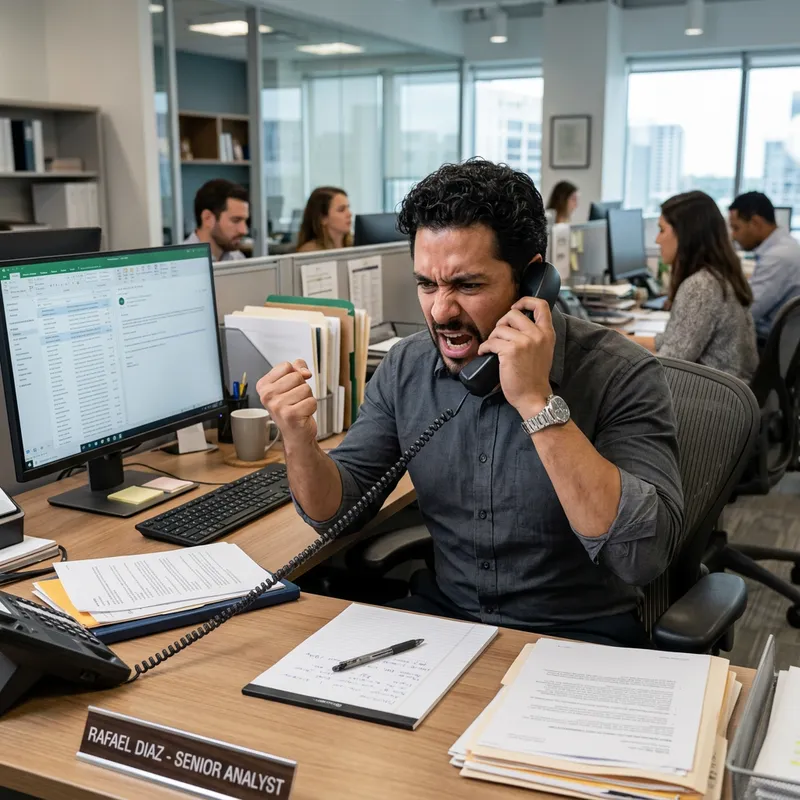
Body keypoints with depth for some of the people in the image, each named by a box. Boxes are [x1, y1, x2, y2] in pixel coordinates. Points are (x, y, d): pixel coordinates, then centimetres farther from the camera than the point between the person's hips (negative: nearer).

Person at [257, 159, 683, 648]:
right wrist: (300, 439, -18)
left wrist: (538, 402, -31)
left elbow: (644, 557, -27)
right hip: (446, 612, 4)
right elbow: (337, 509, 4)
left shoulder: (622, 375, -16)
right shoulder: (407, 369, 0)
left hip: (578, 635, -3)